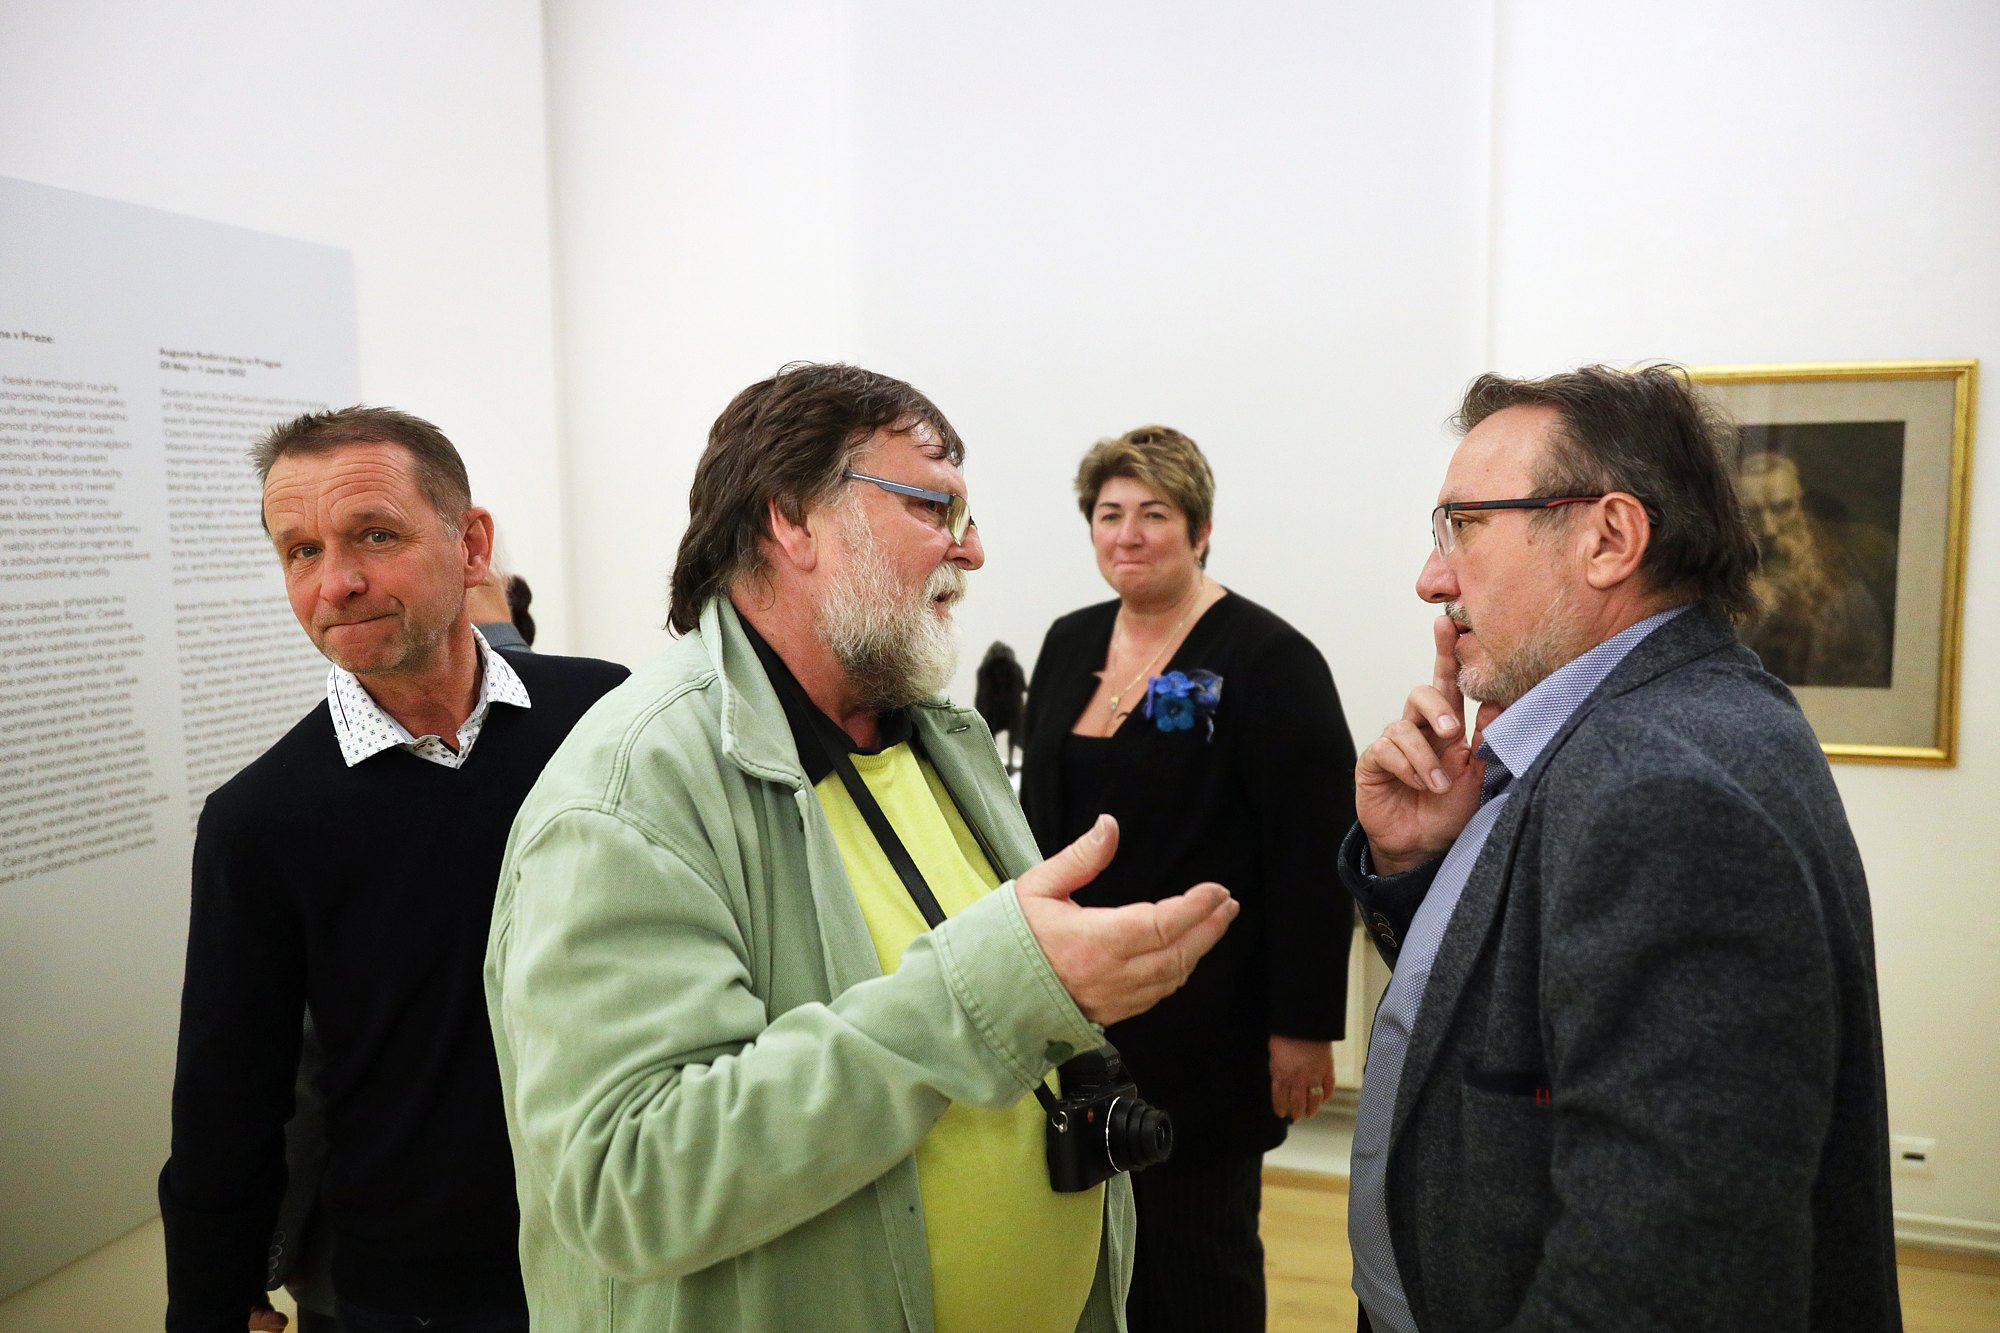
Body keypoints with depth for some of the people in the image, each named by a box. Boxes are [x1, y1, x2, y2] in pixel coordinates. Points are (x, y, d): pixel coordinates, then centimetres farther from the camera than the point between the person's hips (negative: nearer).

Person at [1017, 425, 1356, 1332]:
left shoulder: (1268, 661, -11)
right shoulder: (1070, 644, 8)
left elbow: (1315, 859, -13)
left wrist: (1305, 1027, -14)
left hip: (1204, 1027, -5)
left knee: (1198, 1256, 9)